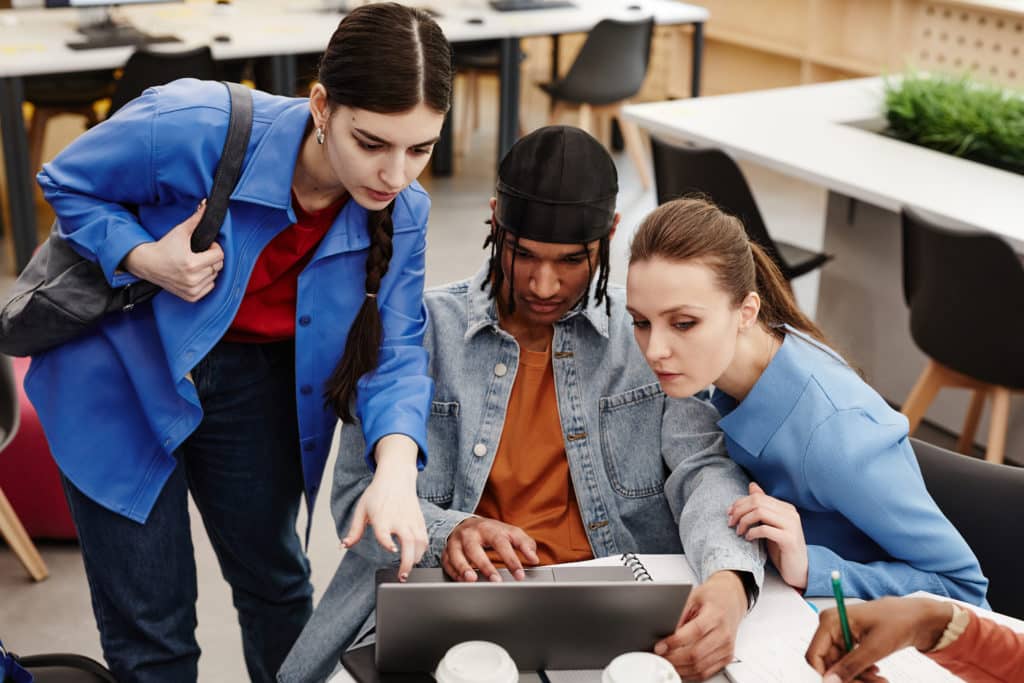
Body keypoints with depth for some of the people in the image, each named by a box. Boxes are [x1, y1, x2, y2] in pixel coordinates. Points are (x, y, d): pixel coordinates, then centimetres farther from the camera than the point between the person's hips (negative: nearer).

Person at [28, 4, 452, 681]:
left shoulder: (402, 212, -15)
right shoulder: (194, 127, -29)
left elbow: (394, 352, -13)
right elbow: (68, 183, -11)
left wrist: (396, 468, -32)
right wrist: (143, 258, -29)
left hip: (252, 382, 4)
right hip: (122, 379, -3)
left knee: (276, 583, 19)